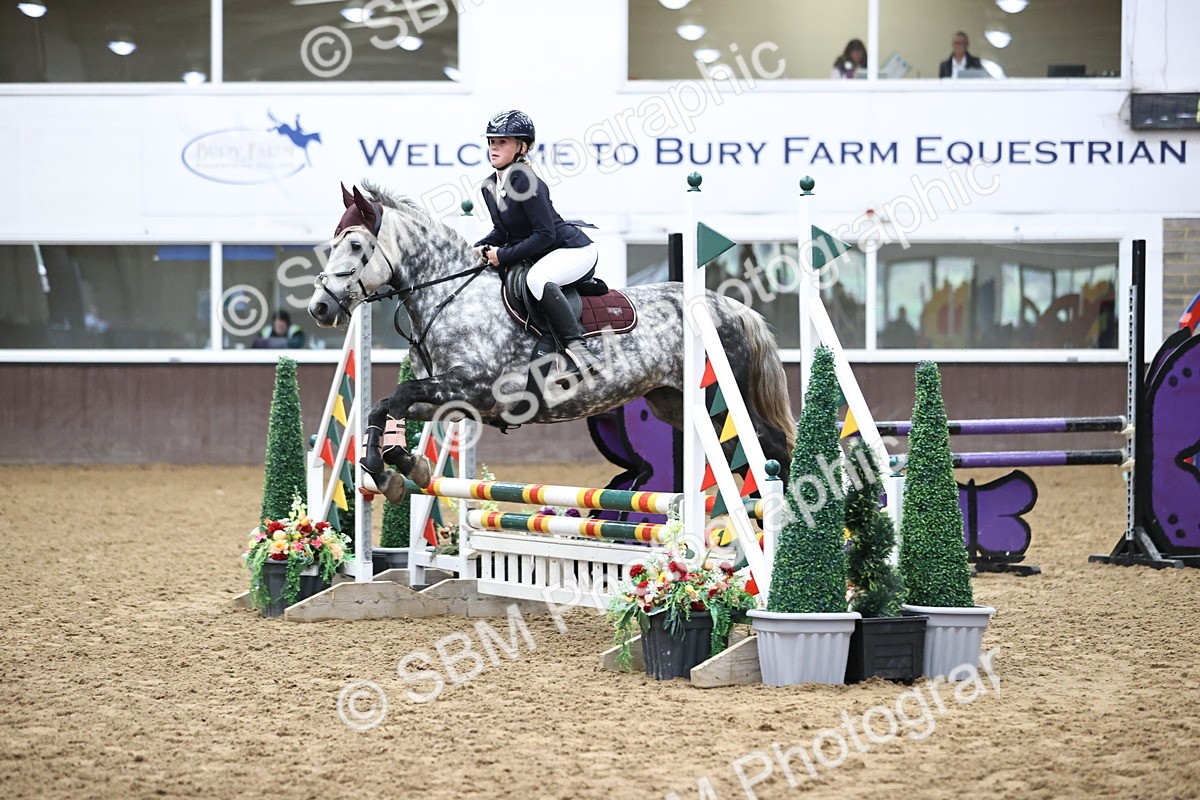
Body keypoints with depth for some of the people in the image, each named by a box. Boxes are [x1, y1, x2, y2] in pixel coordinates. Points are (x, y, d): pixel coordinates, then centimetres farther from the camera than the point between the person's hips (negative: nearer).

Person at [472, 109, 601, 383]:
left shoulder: (527, 182, -23)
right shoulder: (490, 186, 4)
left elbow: (545, 234, -25)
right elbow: (502, 231, 15)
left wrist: (504, 255, -23)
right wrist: (480, 250, -4)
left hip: (574, 250, -10)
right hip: (537, 257, 10)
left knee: (536, 278, -39)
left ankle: (575, 348, -40)